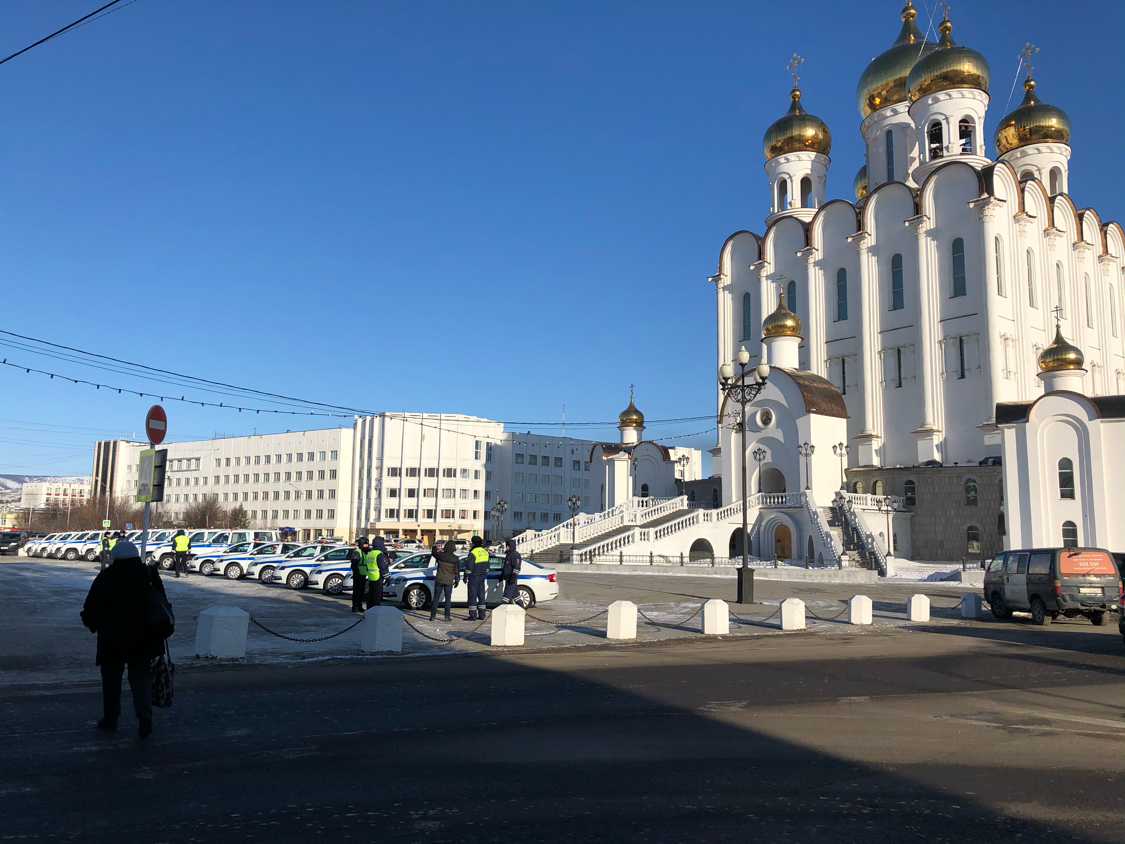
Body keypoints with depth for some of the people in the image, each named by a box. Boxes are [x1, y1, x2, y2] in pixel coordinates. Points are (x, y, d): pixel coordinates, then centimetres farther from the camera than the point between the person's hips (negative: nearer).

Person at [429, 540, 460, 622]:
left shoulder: (440, 555, -7)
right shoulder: (455, 558, -9)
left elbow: (433, 553, 17)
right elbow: (457, 571, -2)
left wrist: (434, 547, 36)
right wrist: (457, 580, 10)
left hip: (439, 580, 1)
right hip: (449, 581, -1)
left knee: (436, 598, 8)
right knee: (448, 599, 7)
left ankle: (433, 615, 8)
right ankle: (447, 616, 6)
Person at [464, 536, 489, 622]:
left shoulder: (473, 553, -16)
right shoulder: (485, 552, 9)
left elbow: (469, 566, -16)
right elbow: (487, 565, 17)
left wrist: (466, 577, -9)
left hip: (474, 577, -8)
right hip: (482, 576, 8)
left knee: (472, 596, -3)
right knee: (481, 595, 11)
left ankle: (473, 616, -3)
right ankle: (481, 615, 12)